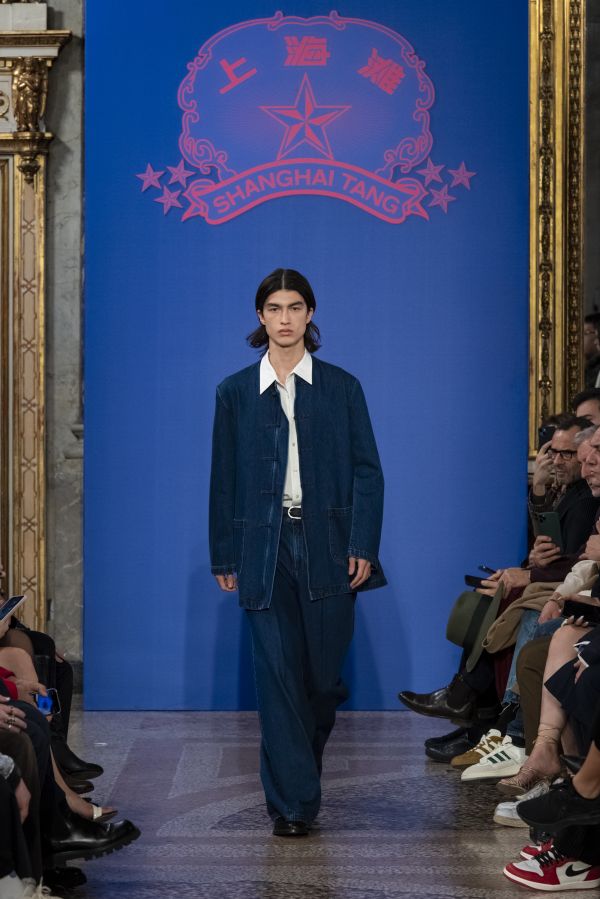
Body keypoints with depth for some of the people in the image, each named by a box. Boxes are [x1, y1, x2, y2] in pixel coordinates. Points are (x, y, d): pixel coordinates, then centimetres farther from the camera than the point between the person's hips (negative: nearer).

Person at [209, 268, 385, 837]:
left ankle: (299, 769, 31)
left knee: (323, 673, 4)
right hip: (264, 546, 0)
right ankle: (293, 801, 2)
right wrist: (223, 557, 5)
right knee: (278, 672, -4)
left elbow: (366, 470, 3)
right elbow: (224, 480, 8)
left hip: (326, 545, 0)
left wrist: (362, 546, -7)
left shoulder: (341, 388, 6)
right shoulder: (235, 392, 8)